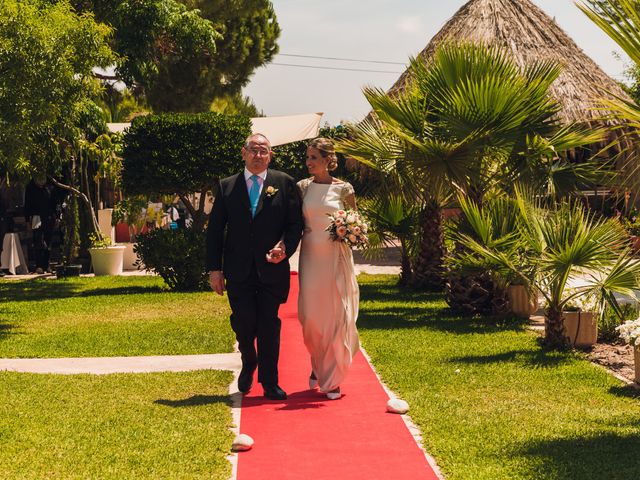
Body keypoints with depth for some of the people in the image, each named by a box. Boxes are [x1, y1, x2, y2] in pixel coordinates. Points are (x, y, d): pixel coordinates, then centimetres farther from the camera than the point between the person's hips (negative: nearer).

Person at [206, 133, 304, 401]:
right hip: (239, 271, 1)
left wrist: (285, 248, -15)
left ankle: (270, 383, 11)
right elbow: (214, 230, 6)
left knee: (269, 326, 2)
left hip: (272, 268, -1)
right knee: (243, 322, -1)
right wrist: (214, 268, -1)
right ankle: (249, 364, 29)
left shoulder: (284, 183, 5)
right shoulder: (227, 187, 8)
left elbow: (296, 223, 3)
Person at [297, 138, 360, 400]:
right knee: (310, 316, 0)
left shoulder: (344, 189, -1)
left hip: (337, 258, -2)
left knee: (337, 315, -1)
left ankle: (332, 379, 9)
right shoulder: (302, 187, 4)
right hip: (310, 257, 2)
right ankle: (318, 364, 28)